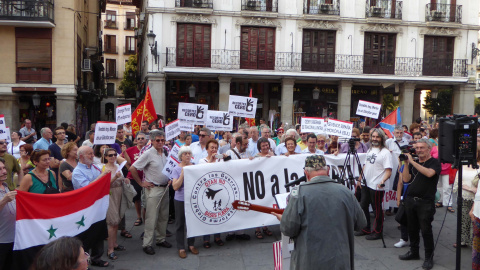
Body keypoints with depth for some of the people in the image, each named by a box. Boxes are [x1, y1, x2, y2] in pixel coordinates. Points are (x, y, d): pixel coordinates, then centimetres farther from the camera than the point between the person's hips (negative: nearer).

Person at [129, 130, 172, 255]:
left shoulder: (165, 152, 7)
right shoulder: (148, 154, -12)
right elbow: (132, 169, -14)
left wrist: (170, 179, 10)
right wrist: (141, 183, -10)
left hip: (165, 188, 7)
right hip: (153, 189, -7)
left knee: (164, 216, 14)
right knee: (151, 217, -4)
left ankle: (161, 239, 27)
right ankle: (147, 244, 4)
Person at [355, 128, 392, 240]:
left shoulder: (385, 152, -11)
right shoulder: (370, 150, 13)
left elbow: (388, 171, -18)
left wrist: (382, 181, -32)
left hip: (377, 186, -8)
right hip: (366, 184, 8)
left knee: (377, 209, 2)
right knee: (363, 206, 14)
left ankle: (378, 232, 15)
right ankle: (366, 229, 29)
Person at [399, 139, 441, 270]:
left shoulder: (434, 162, -3)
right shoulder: (413, 163, 13)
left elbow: (429, 173, -24)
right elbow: (406, 179, 5)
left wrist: (412, 161, -22)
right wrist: (406, 163, -5)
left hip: (425, 202, -6)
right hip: (410, 200, 6)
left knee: (426, 230, -3)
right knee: (412, 228, 13)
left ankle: (429, 257, 10)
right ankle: (414, 252, 27)